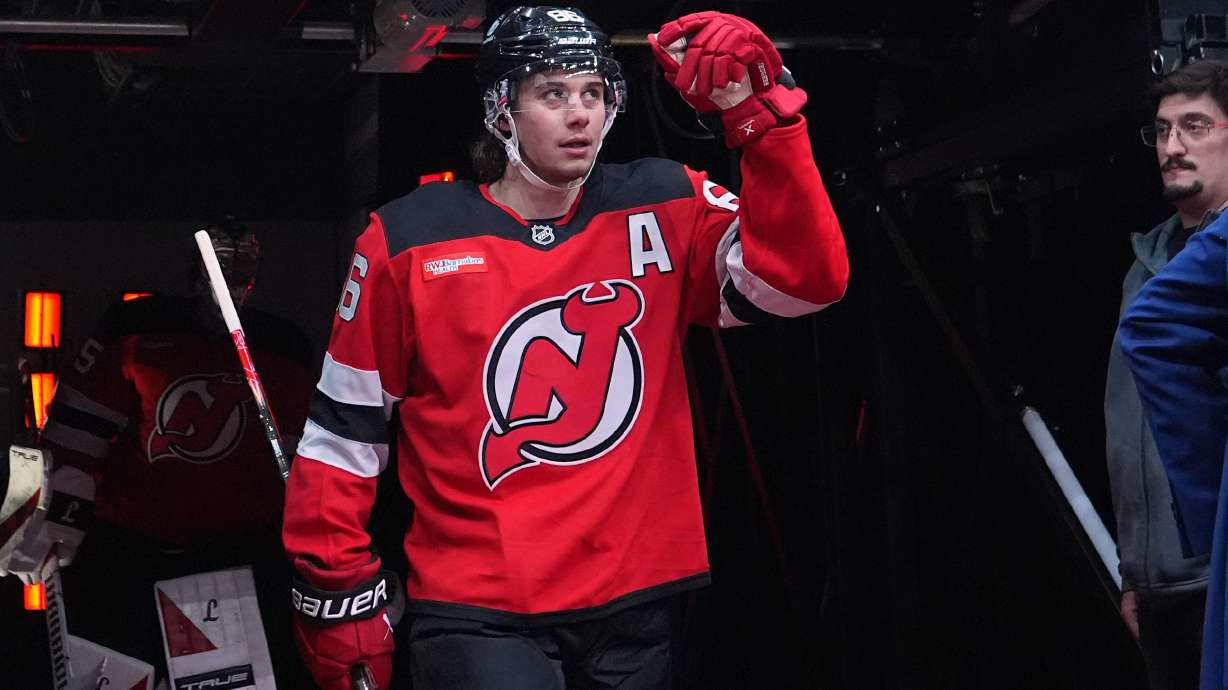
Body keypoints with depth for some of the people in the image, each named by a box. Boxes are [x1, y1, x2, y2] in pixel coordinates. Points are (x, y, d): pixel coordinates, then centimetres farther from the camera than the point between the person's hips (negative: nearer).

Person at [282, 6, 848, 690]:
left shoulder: (663, 211, 1)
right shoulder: (410, 240, -4)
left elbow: (807, 278, -13)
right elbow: (346, 429, 2)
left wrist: (759, 112, -20)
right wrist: (338, 589, 3)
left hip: (633, 606, 3)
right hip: (476, 614, -3)